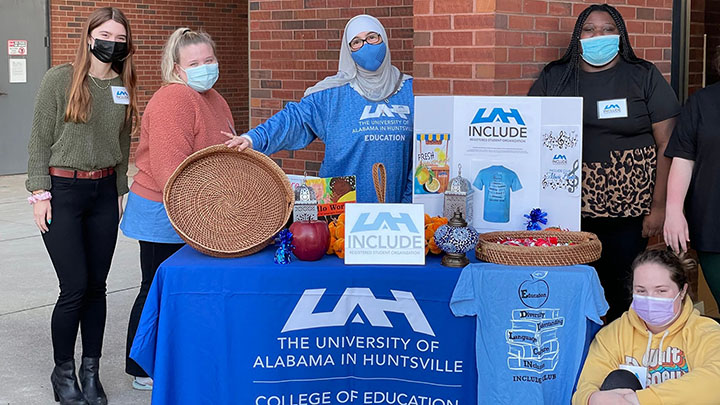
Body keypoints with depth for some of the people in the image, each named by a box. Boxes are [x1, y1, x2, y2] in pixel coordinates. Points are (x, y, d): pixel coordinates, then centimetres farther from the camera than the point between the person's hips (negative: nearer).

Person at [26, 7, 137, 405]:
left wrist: (121, 191, 13)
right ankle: (63, 372, 13)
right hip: (62, 190, -4)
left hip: (103, 191, 5)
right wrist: (40, 192, -10)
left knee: (97, 286, 7)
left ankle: (91, 372, 19)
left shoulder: (124, 87, 6)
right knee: (75, 287, -5)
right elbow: (40, 140, -6)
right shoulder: (60, 79, -8)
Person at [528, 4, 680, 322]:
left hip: (629, 212, -1)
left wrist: (659, 207, -5)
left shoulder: (644, 77, 4)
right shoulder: (554, 78, 9)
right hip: (569, 209, 1)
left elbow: (667, 145, 1)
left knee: (620, 288, 1)